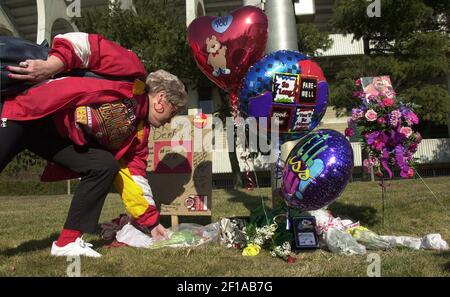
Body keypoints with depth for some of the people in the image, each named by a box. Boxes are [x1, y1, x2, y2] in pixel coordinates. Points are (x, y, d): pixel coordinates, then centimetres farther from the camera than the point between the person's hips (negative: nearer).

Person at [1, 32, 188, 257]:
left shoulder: (139, 132, 11)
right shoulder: (133, 74, -10)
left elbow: (133, 174, 13)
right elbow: (85, 44, -14)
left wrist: (151, 222, 12)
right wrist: (50, 66, -28)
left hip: (61, 136, 8)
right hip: (28, 111, -7)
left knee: (105, 165, -8)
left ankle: (68, 241, -7)